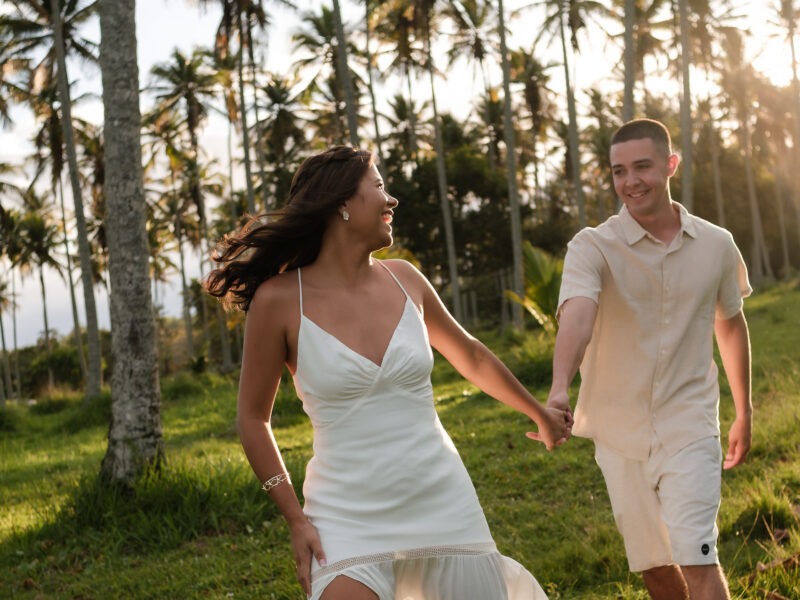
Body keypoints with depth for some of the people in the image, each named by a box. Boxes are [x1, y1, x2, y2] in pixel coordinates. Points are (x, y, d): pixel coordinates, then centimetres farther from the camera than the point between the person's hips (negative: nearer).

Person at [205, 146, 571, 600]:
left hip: (441, 503, 4)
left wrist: (540, 413, 30)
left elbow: (470, 356, 18)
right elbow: (253, 418, 1)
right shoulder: (280, 299, -9)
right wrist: (296, 519, -4)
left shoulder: (403, 279, 2)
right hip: (349, 520, -3)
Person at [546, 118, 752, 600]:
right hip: (620, 431, 0)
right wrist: (560, 389, -50)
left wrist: (745, 414, 22)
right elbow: (576, 316, -31)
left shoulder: (716, 244, -1)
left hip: (689, 426, 0)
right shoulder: (593, 247, -11)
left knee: (697, 557, -12)